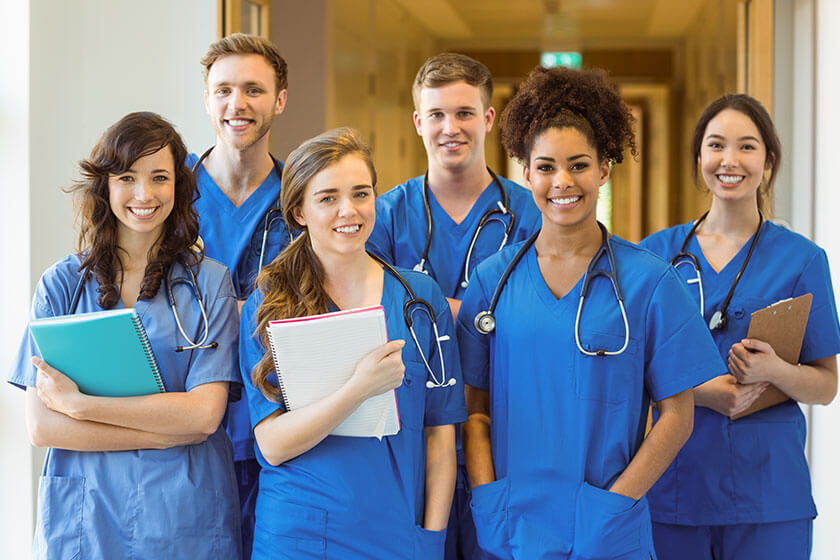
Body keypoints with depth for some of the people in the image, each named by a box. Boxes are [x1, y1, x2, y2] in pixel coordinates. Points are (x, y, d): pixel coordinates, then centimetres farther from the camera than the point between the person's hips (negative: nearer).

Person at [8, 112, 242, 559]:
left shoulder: (208, 283, 0)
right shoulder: (61, 284, 2)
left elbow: (205, 413, -10)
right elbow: (41, 425, -7)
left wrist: (80, 404, -14)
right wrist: (169, 432, -14)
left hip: (186, 521, 0)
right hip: (83, 519, 1)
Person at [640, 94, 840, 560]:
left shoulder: (801, 259, 2)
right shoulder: (655, 253, 5)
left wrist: (775, 371, -19)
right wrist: (697, 391, -13)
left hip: (767, 491, -1)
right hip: (674, 483, 1)